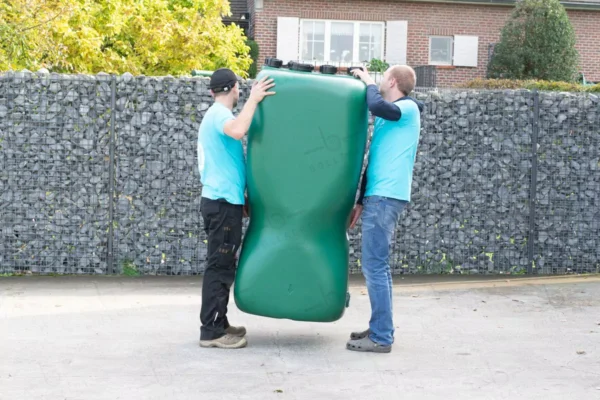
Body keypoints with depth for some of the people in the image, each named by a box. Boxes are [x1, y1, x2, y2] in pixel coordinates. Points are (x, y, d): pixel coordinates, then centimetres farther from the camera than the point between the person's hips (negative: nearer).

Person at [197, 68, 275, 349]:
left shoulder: (214, 115, 20)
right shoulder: (219, 114, -12)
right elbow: (238, 131, -37)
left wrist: (241, 199, 28)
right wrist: (254, 99, -25)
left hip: (223, 200, 10)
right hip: (223, 201, -10)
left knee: (222, 266, 14)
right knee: (219, 266, -9)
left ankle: (218, 324, 20)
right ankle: (211, 331, -8)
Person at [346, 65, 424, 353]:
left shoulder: (408, 108, -7)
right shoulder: (388, 117, 19)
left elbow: (378, 106, -29)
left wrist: (369, 83, -9)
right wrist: (361, 201, 20)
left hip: (385, 197, -10)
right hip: (379, 196, 10)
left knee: (374, 267, -9)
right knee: (377, 266, 13)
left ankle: (381, 337, -7)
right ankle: (379, 329, 19)